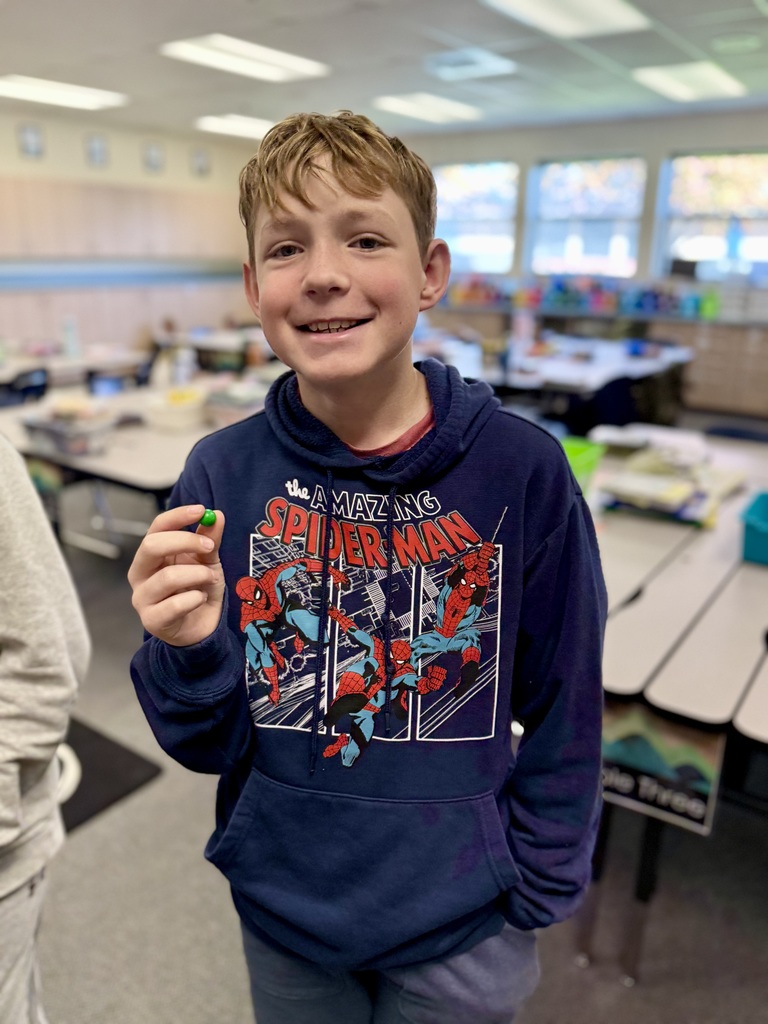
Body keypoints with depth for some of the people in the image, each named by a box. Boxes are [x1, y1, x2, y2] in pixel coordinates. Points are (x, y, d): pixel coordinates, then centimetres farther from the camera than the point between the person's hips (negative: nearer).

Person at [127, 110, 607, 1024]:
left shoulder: (522, 469, -18)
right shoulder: (223, 474, -14)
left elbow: (564, 710, -6)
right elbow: (210, 746, -8)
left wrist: (535, 893, -1)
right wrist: (189, 651, -27)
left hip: (457, 923, -1)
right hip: (281, 912, 2)